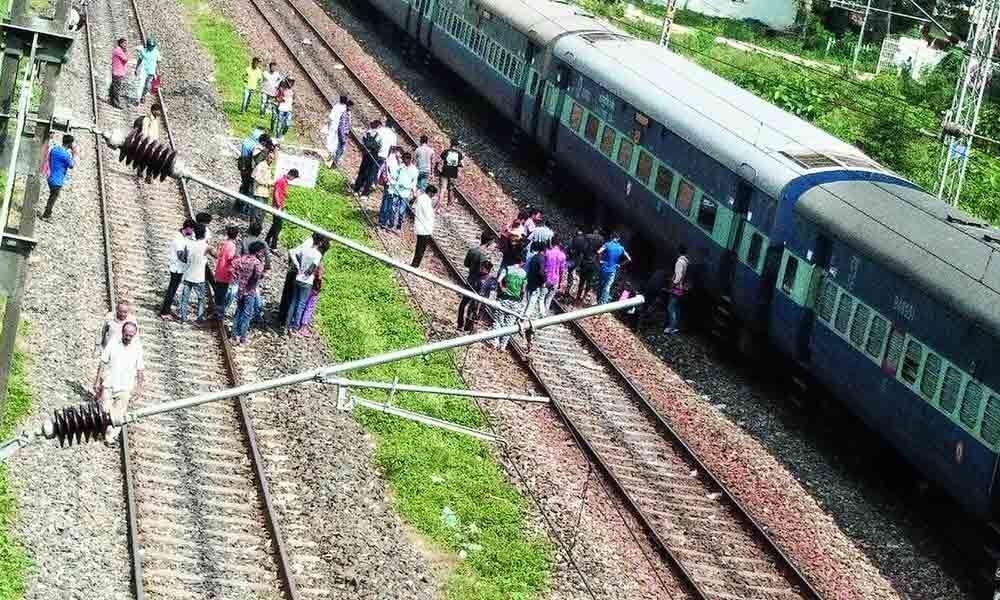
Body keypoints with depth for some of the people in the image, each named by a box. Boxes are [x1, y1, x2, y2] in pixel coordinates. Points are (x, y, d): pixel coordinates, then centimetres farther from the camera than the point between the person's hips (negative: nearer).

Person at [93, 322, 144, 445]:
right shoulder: (113, 344, -6)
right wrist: (98, 381, -1)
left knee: (118, 415, 0)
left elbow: (140, 370, 2)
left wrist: (139, 387, 2)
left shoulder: (137, 348, -4)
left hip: (125, 388, 0)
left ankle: (111, 437, 11)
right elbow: (103, 364, 0)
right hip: (108, 384, 0)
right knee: (105, 410, 4)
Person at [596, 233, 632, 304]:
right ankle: (603, 302, 2)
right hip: (612, 270, 1)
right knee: (607, 287, 5)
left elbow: (598, 252, -19)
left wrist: (600, 260, -3)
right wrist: (620, 263, 7)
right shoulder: (621, 248, 1)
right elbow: (629, 259, -2)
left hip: (604, 269, -1)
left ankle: (598, 301, 19)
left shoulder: (607, 244, -6)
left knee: (600, 285, 13)